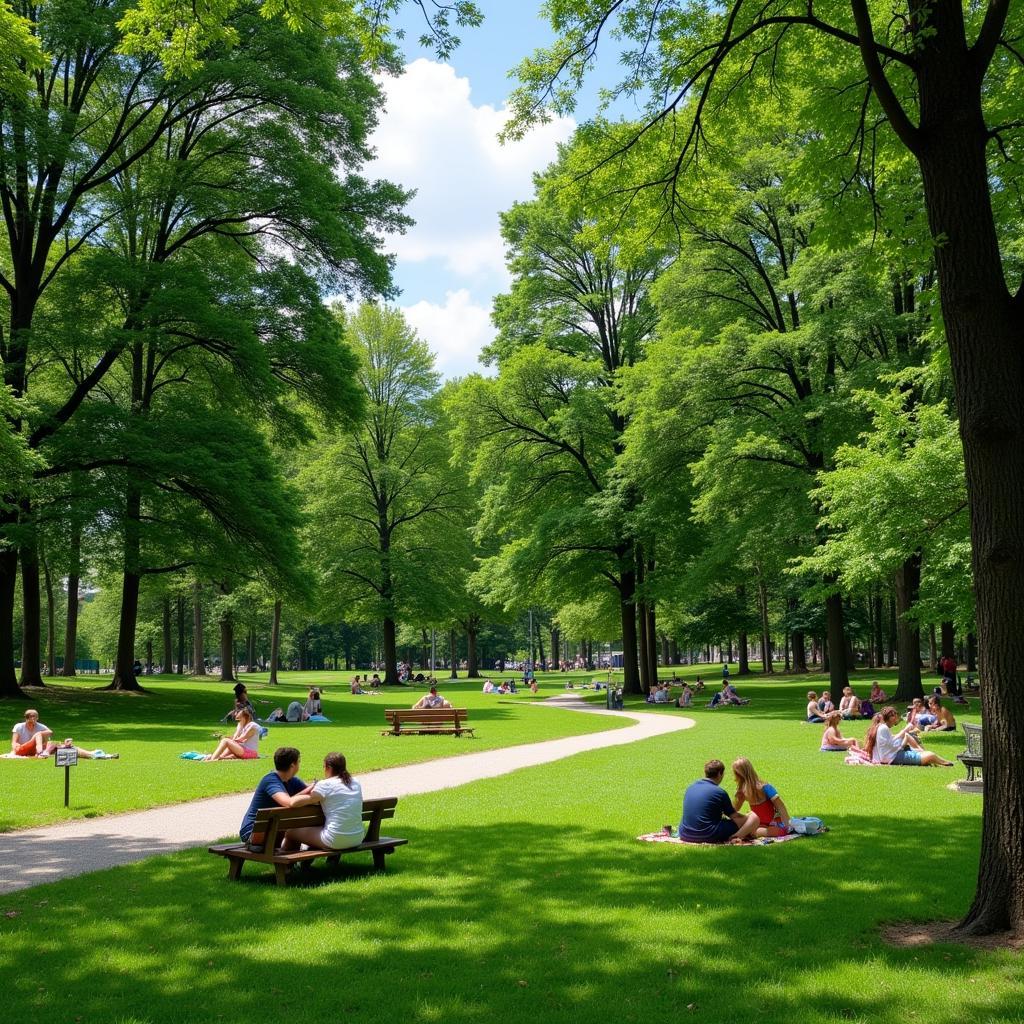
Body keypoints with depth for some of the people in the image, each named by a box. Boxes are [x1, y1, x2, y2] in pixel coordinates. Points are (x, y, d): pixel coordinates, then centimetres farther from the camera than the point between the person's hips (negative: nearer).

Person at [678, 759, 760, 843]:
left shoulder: (690, 787, 12)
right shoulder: (719, 792, -6)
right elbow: (734, 816, 5)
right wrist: (747, 817, 26)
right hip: (708, 836, -7)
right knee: (754, 818, -6)